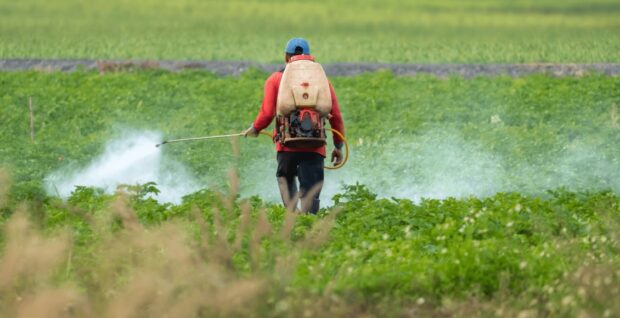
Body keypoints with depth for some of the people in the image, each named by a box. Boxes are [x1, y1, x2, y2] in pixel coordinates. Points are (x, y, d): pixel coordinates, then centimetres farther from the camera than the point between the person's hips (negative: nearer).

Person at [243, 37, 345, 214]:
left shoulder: (276, 79, 10)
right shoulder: (322, 79, 17)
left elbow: (267, 113, 1)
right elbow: (336, 116, 14)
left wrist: (254, 129, 20)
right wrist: (338, 146, 22)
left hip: (287, 144, -1)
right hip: (315, 146, 1)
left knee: (285, 179, 22)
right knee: (310, 193, 2)